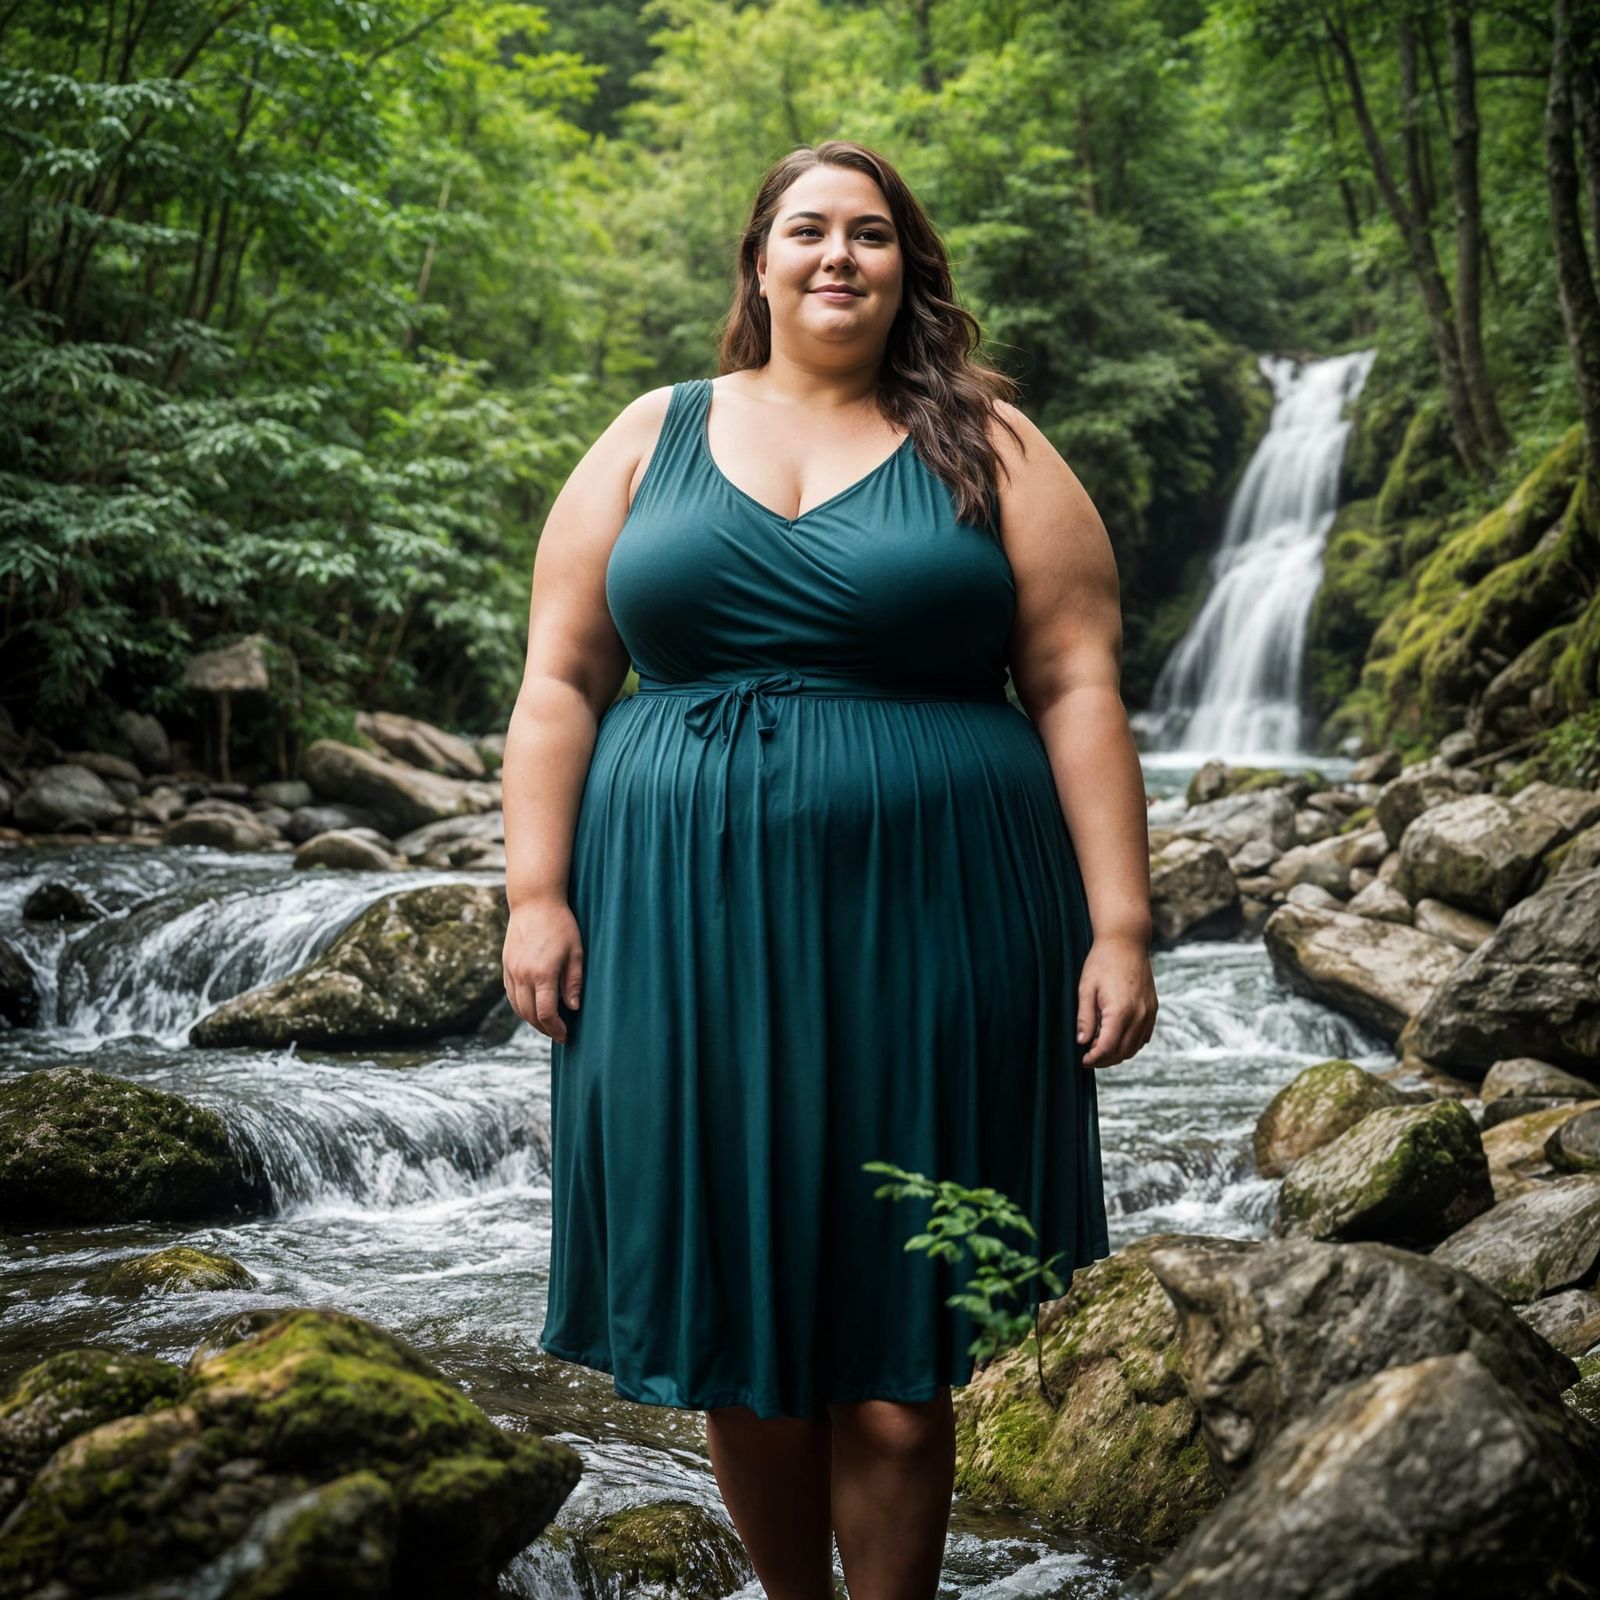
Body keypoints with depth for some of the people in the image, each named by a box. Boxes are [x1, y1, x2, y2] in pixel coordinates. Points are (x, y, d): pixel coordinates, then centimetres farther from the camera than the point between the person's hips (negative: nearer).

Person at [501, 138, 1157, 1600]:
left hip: (920, 928, -1)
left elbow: (1079, 689, 1)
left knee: (892, 1365, 2)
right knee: (736, 1326, 8)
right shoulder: (654, 438, 11)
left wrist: (1120, 928, -6)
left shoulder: (986, 447, 6)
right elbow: (560, 681, 8)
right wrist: (535, 892, -2)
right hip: (689, 930, 2)